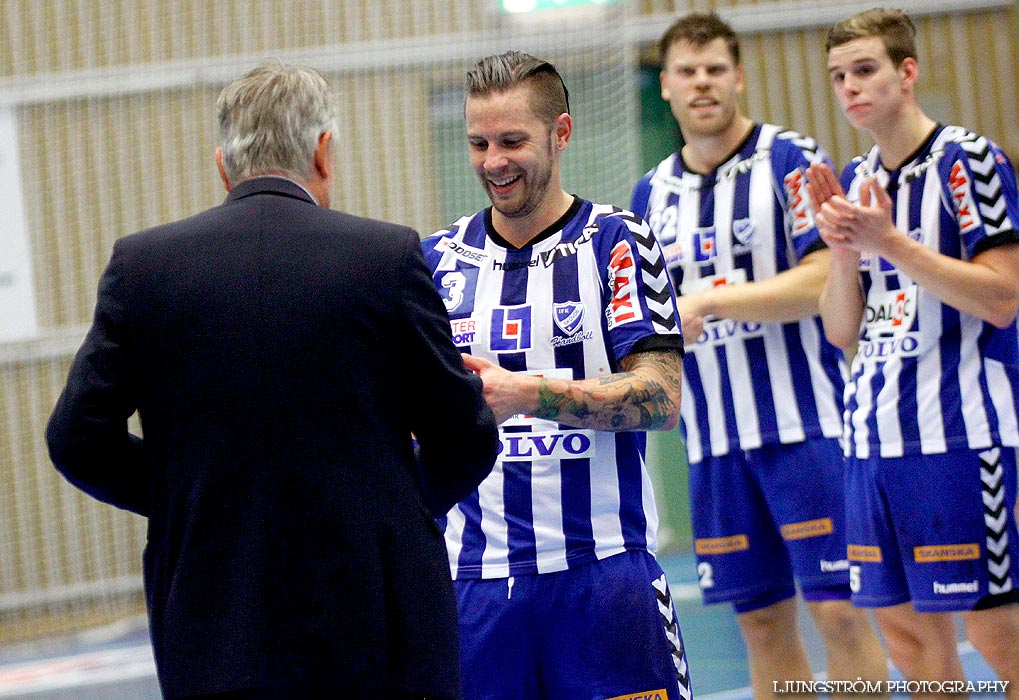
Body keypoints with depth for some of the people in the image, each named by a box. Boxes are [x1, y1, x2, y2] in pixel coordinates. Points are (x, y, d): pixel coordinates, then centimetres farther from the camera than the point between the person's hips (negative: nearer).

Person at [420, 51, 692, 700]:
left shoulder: (616, 242, -1)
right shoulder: (440, 258, 11)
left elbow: (661, 398, -11)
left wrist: (526, 393, -22)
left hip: (603, 570, -3)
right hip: (475, 574, 3)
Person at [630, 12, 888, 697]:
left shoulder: (791, 160, -4)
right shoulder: (652, 194, 13)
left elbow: (822, 281, -14)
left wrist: (708, 301, -18)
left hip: (806, 426, -5)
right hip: (713, 441, 5)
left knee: (838, 610, -8)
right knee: (762, 622, 7)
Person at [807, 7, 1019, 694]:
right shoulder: (855, 183, 14)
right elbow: (842, 331, 13)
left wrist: (890, 242, -18)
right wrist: (843, 251, -5)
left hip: (961, 432, -7)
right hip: (875, 437, 7)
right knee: (904, 623, 8)